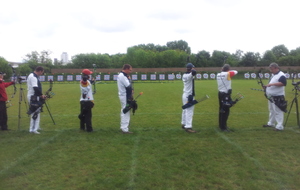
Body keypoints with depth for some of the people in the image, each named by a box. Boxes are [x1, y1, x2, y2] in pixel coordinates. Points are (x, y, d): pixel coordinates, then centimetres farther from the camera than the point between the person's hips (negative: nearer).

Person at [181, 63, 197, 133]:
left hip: (185, 95, 9)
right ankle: (188, 127, -7)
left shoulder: (184, 75, 7)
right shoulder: (189, 75, -19)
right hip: (189, 95, -9)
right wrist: (192, 69, -18)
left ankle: (183, 124, 30)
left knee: (185, 110, 19)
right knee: (189, 111, -7)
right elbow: (194, 72, -38)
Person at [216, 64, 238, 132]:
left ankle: (221, 124, 29)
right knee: (225, 111, -4)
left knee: (221, 110, 18)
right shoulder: (227, 74, -13)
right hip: (226, 94, -8)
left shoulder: (218, 74, 5)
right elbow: (235, 72, 1)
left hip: (220, 93, 8)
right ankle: (223, 127, -2)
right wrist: (230, 71, 15)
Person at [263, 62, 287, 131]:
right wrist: (267, 86, 7)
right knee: (271, 111, 18)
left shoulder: (281, 75, -13)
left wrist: (272, 84, -30)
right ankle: (271, 123, 30)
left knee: (278, 111, -8)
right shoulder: (273, 75, 16)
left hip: (277, 97, -10)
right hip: (271, 96, 10)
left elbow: (282, 83, -27)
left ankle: (279, 126, -4)